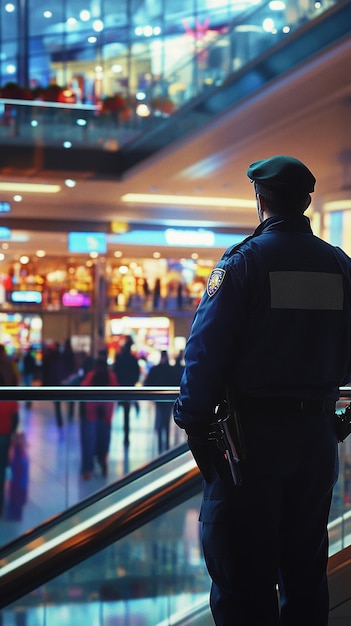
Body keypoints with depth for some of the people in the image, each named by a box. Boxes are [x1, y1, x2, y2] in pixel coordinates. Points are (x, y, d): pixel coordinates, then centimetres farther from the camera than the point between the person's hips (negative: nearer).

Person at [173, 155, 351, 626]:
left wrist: (194, 423, -7)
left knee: (242, 570, 4)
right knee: (306, 566, 17)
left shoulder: (243, 261, -9)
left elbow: (207, 351, -14)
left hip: (254, 432, -5)